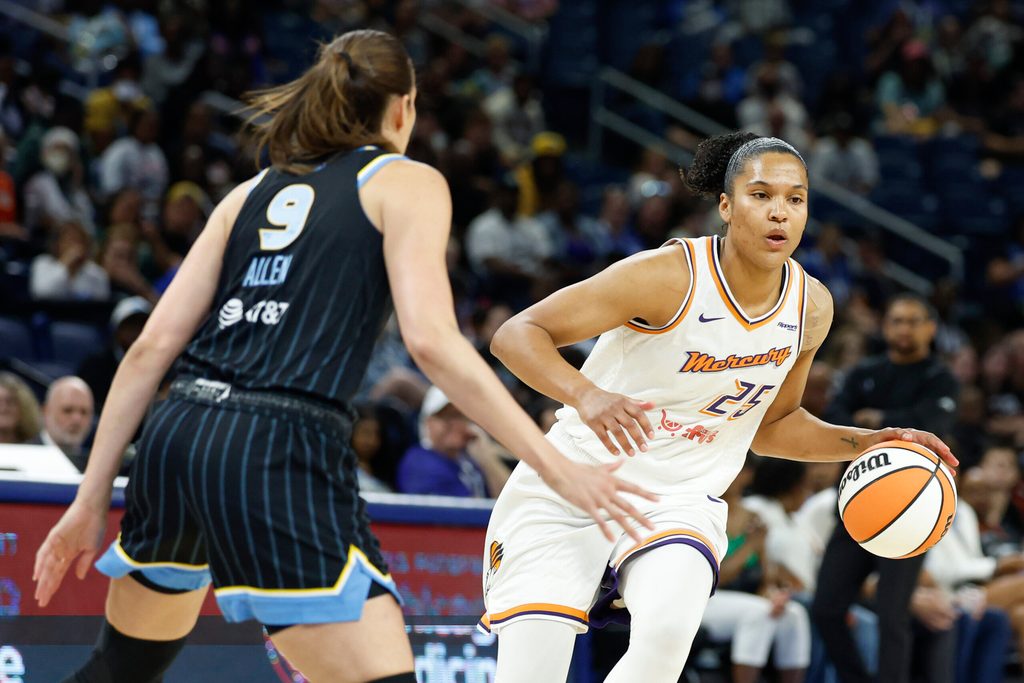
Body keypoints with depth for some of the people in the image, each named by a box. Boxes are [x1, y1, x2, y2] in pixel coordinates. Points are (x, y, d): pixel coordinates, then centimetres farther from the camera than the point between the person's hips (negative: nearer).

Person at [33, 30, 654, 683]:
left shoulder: (254, 192, 22)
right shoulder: (407, 183, 7)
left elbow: (153, 347, 14)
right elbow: (431, 340, -9)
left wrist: (91, 500, 16)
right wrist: (558, 467, -9)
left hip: (176, 435, 7)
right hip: (282, 457, -7)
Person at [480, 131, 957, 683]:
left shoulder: (811, 307, 0)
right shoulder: (670, 276, -19)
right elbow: (516, 335, -20)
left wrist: (871, 443, 5)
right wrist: (586, 395, -38)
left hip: (680, 503, 3)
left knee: (668, 629, -31)